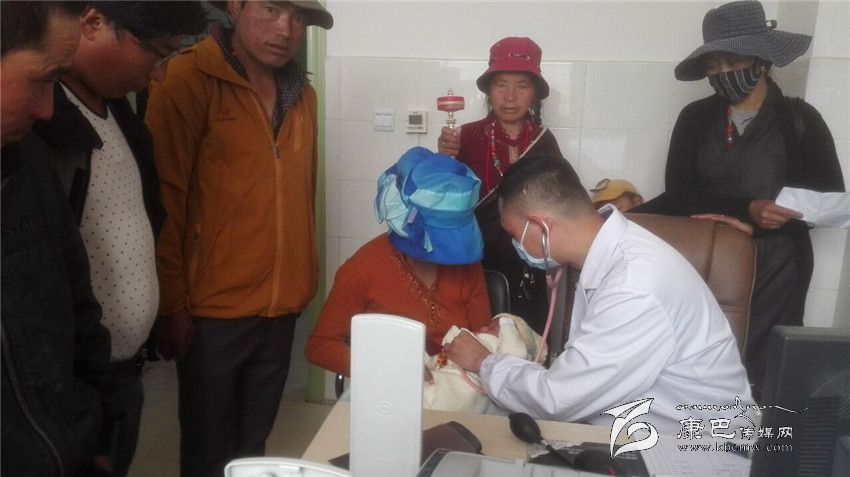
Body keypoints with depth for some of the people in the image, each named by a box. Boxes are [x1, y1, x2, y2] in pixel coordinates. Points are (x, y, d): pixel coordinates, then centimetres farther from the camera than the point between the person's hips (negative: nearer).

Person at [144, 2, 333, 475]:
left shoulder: (302, 94, 8)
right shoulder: (186, 80, -11)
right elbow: (163, 199, -11)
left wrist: (300, 281, 10)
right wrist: (172, 303, -10)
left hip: (281, 308, 5)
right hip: (213, 311, -5)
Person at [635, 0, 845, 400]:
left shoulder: (800, 119, 3)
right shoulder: (695, 118, 6)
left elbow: (833, 199, 0)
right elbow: (678, 194, -2)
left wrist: (721, 210, -12)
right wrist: (747, 210, -19)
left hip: (774, 270, -1)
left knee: (757, 375, 0)